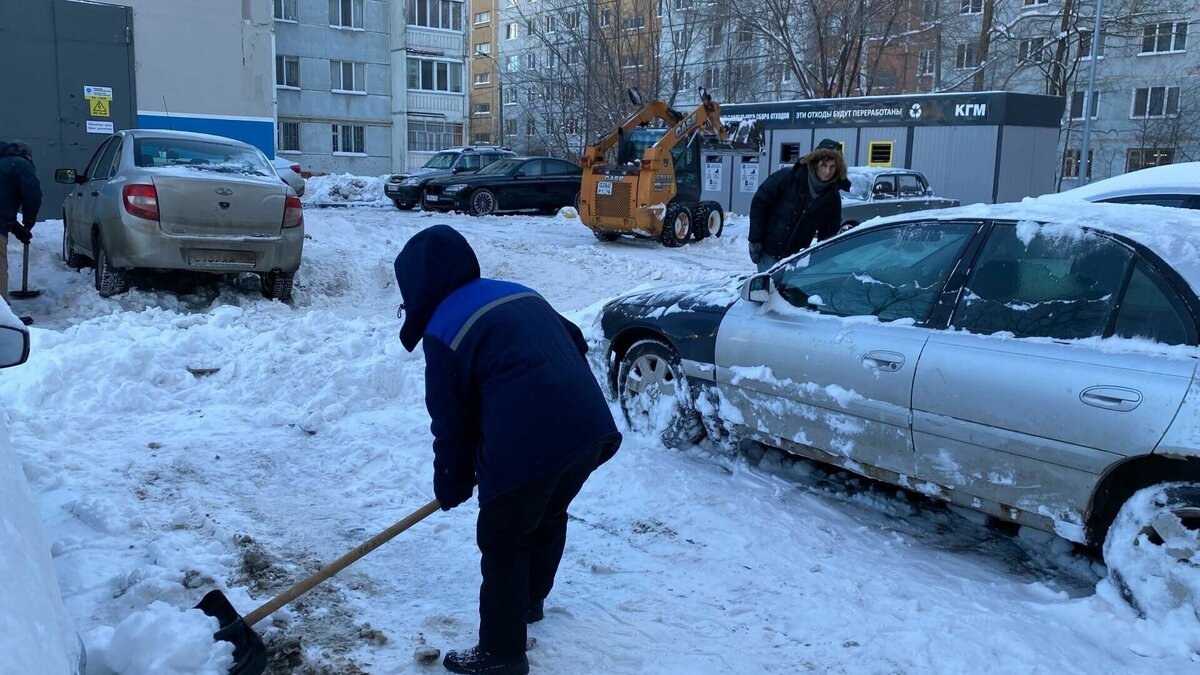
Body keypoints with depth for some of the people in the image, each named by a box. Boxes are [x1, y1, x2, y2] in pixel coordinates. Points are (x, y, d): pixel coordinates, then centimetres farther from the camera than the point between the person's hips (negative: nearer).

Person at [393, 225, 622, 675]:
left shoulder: (442, 330, 1)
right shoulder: (521, 294, 21)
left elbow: (451, 420, 3)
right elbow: (575, 343, 26)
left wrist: (451, 485, 16)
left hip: (527, 445, -8)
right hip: (589, 426, 8)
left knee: (503, 542, 10)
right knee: (550, 517, 29)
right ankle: (530, 601, 50)